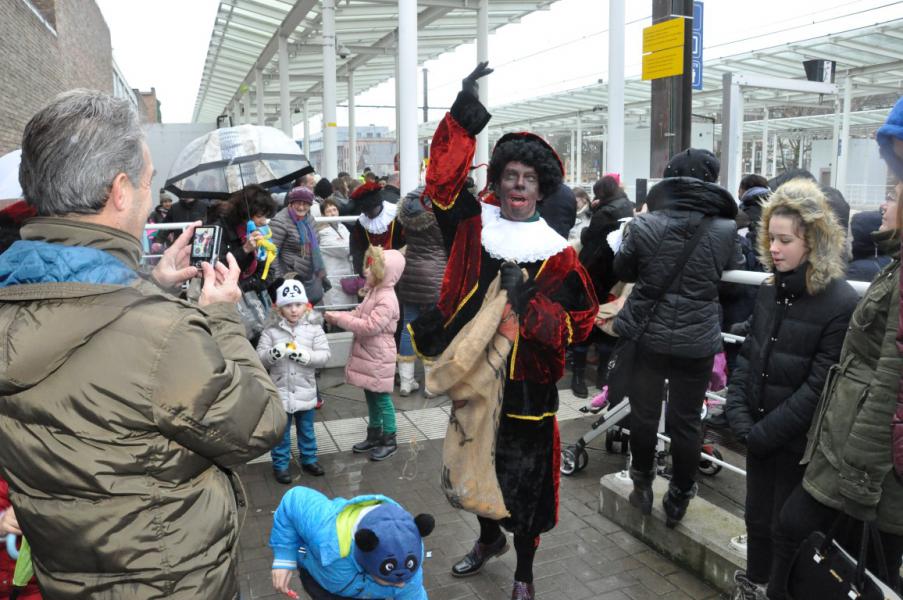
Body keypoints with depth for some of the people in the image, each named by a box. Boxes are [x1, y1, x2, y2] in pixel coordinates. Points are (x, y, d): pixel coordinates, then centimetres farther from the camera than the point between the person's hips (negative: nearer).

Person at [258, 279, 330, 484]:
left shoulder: (314, 329, -5)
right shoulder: (271, 331, -6)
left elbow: (324, 356, -9)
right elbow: (259, 358, -10)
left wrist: (305, 355, -26)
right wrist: (274, 353, -30)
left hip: (305, 391, 1)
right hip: (280, 392, -1)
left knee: (306, 430, 18)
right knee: (280, 432, 11)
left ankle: (309, 459, 35)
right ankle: (280, 464, 26)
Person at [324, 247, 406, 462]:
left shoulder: (387, 299, -22)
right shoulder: (373, 292, 10)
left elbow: (370, 326, -27)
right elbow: (357, 314, 14)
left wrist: (340, 319, -23)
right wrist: (335, 316, -3)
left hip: (378, 358, -10)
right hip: (367, 355, 10)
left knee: (382, 398, 1)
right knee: (371, 397, 18)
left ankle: (389, 440, 15)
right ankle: (374, 435, 31)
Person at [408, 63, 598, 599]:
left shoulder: (557, 253, -6)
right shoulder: (475, 226, 0)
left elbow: (582, 319, -5)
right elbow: (443, 182, -12)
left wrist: (530, 303, -19)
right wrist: (464, 119, -19)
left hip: (526, 388, -3)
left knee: (525, 483, 11)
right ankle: (490, 538, 53)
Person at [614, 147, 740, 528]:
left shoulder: (643, 226, -11)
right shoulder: (725, 231, -10)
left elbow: (621, 271, 3)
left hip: (647, 334, 0)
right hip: (698, 339, 0)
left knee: (644, 413, 16)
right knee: (686, 421, 12)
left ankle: (643, 485, 34)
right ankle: (678, 499, 27)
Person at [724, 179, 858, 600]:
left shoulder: (842, 305, -18)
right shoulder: (770, 290, 3)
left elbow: (819, 388, -19)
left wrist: (764, 433, -16)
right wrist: (739, 417, -6)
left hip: (801, 444, -5)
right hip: (757, 435, 6)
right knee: (757, 519, 19)